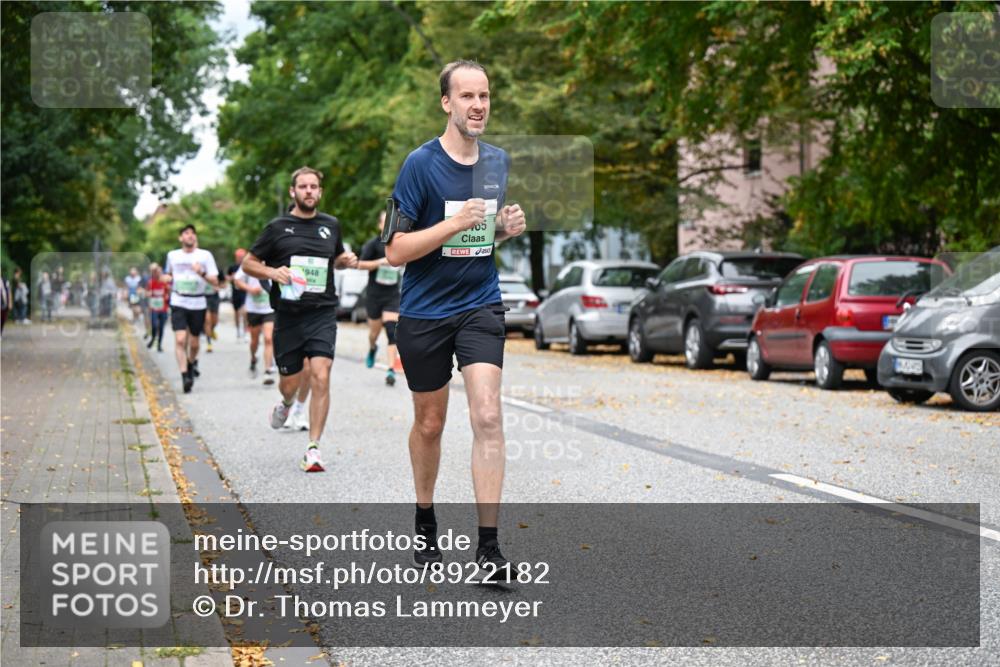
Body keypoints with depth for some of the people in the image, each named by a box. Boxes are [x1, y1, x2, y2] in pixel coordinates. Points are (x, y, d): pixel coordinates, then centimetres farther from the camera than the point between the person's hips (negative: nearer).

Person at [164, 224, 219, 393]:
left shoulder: (205, 255, 2)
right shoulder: (172, 255, 8)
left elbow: (215, 281, -2)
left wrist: (202, 273, -20)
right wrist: (167, 278, 4)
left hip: (198, 304, 0)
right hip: (178, 303, 0)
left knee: (194, 343, 9)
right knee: (180, 340, -16)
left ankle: (192, 363, 40)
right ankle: (185, 375, -19)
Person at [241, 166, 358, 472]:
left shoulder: (331, 225, 10)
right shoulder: (278, 227, 2)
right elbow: (248, 263, 8)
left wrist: (347, 259, 5)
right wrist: (272, 272, -12)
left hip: (322, 313, 1)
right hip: (288, 316, 0)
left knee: (320, 377, -15)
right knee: (290, 382, 8)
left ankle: (313, 449, -10)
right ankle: (285, 404, 48)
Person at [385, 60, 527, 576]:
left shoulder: (498, 161, 3)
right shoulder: (421, 163, -13)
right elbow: (395, 251, -15)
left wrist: (508, 228, -3)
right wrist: (455, 223, -25)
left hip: (481, 306, 3)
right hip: (424, 313, -2)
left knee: (487, 417, -13)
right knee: (430, 423, 12)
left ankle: (488, 545, -11)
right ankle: (424, 520, 36)